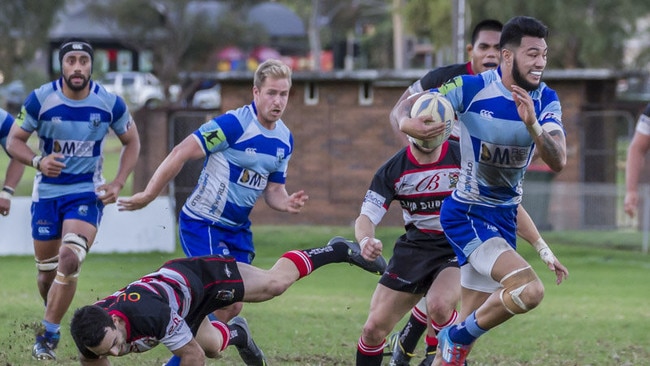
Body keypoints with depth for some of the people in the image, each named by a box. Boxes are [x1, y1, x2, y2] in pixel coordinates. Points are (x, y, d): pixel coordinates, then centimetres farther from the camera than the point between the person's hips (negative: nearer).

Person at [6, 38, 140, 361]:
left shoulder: (110, 103, -8)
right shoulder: (40, 99, -10)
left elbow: (131, 142, 8)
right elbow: (14, 140, -3)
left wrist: (118, 183, -4)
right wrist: (38, 161, -23)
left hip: (87, 193, -1)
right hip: (47, 192, 1)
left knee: (69, 261, -21)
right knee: (47, 271, 6)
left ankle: (48, 335, -13)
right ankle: (53, 320, 34)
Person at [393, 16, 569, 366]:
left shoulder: (546, 101, -4)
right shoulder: (472, 88, -16)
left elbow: (557, 161, -16)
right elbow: (408, 105, -8)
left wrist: (533, 125, -34)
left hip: (504, 217, 6)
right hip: (467, 214, -6)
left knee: (469, 327, 9)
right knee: (529, 289, -25)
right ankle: (458, 336, -3)